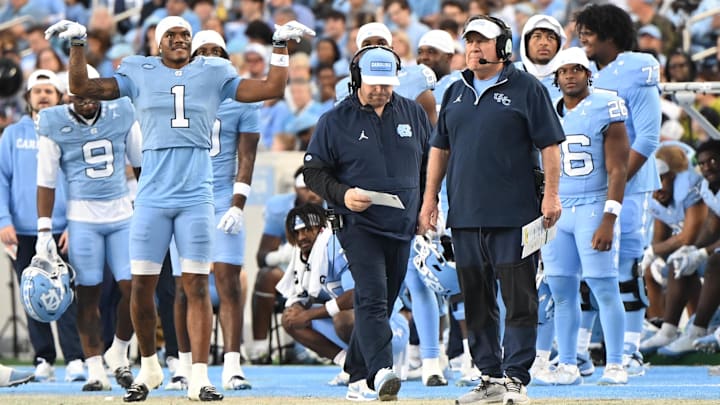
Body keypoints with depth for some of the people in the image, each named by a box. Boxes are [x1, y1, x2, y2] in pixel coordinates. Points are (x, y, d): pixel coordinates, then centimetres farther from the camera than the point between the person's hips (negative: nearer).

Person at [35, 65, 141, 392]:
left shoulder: (121, 116, 3)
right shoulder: (55, 125, -3)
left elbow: (141, 163, 14)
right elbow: (46, 181, 0)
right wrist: (44, 230, -4)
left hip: (122, 215, 2)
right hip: (83, 218, -2)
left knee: (133, 288, -6)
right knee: (88, 294, -1)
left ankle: (118, 353, 17)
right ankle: (95, 369, 5)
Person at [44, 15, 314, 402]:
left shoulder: (213, 73, 9)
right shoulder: (139, 73, 8)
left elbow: (272, 88, 11)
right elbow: (82, 87, 9)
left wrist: (282, 48, 9)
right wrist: (77, 46, 2)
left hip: (196, 196, 0)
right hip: (152, 196, 0)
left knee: (197, 286, -2)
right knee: (141, 285, 0)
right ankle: (148, 367, 19)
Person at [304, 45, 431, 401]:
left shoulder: (413, 115, 10)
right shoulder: (335, 121, 1)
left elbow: (430, 164, 19)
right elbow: (314, 171, 3)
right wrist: (342, 195, -14)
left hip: (402, 227, 4)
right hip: (359, 225, -4)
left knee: (379, 304, 9)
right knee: (372, 299, -19)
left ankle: (357, 377, 18)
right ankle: (380, 372, -32)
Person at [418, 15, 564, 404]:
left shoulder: (525, 88, 0)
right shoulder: (456, 92, 16)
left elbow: (549, 143, -3)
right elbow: (440, 148, 21)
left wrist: (551, 194, -11)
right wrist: (430, 198, 15)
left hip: (514, 214, -6)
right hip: (465, 214, 6)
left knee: (518, 297, -5)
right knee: (476, 299, 7)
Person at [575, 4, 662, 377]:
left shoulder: (636, 73, -8)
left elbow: (647, 139, -12)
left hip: (627, 188, -6)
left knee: (626, 269, -4)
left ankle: (630, 352, 1)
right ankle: (578, 350, 10)